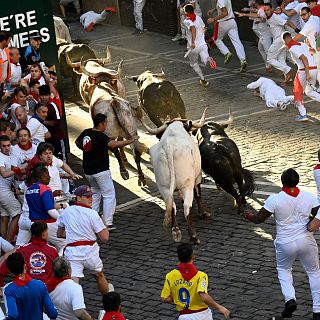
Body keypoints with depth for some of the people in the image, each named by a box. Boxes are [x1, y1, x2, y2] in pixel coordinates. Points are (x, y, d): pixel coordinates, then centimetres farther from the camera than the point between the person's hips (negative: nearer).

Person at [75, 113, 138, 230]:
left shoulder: (86, 133, 4)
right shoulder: (100, 137, -20)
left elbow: (77, 142, 22)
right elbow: (113, 144, -34)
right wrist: (130, 140, -28)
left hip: (88, 171, 8)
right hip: (101, 171, -8)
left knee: (95, 192, 25)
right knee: (109, 195, -1)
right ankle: (108, 223, -6)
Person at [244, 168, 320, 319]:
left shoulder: (275, 199, -14)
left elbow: (259, 218, -7)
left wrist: (248, 215, 14)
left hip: (285, 244, -1)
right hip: (306, 241, 1)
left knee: (283, 269, 25)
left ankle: (290, 299, 2)